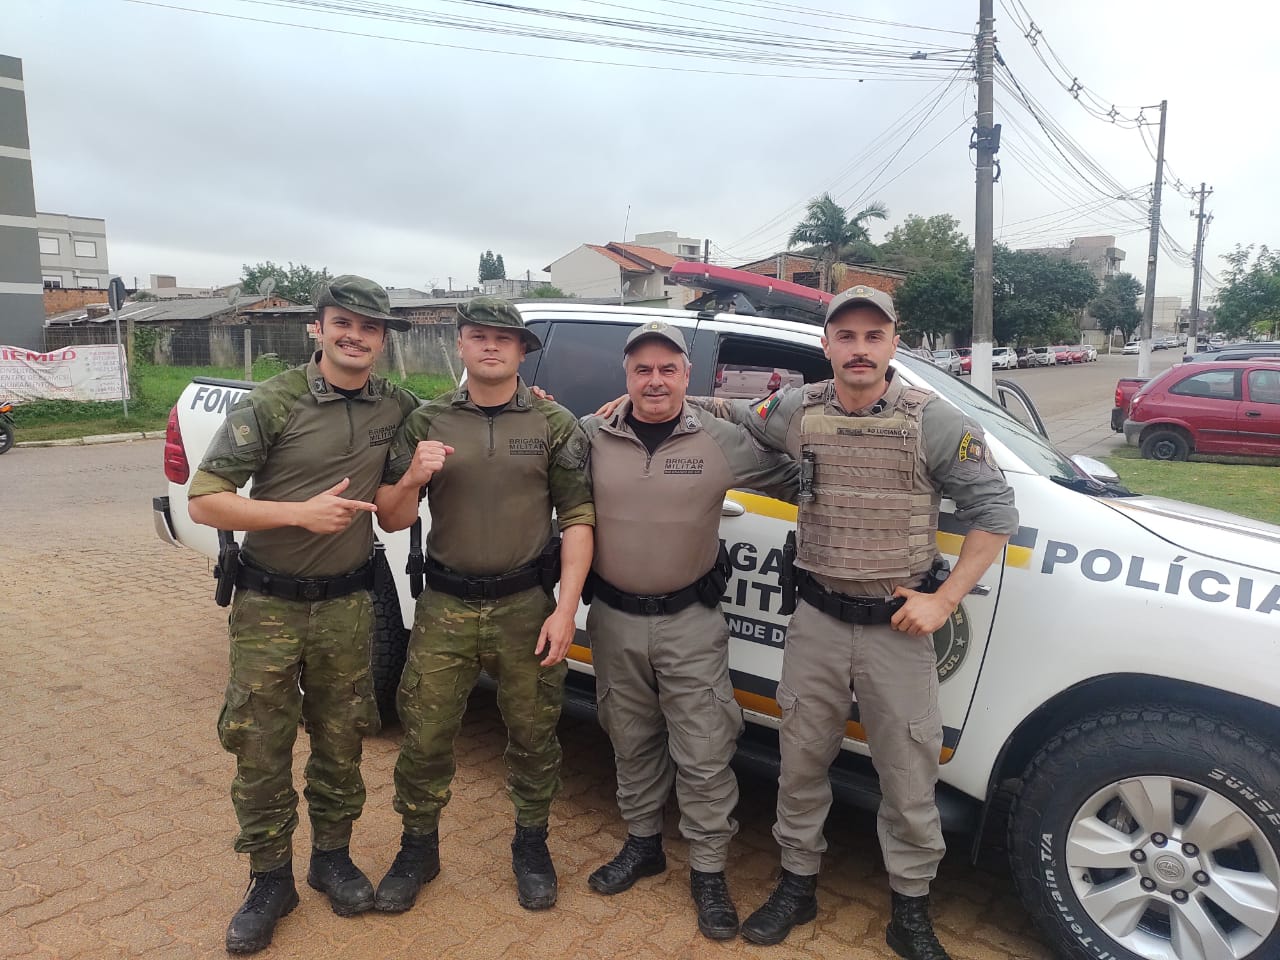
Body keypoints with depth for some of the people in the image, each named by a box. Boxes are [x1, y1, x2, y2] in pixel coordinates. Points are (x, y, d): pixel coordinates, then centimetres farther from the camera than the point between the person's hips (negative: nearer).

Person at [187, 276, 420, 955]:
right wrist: (300, 512, -22)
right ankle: (270, 881, 26)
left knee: (340, 742, 14)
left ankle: (332, 857, 35)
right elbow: (204, 502, -11)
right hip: (268, 605, -2)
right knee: (262, 750, 8)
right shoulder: (271, 403, -10)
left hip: (347, 604, 3)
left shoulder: (397, 408, 1)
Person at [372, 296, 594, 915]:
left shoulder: (555, 425, 0)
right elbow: (390, 519, 5)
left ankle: (531, 846, 35)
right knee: (424, 737, 8)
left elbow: (577, 519, -3)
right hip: (445, 608, 1)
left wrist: (565, 609, -11)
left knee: (533, 736, 11)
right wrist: (413, 478, -16)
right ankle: (418, 849, 32)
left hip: (528, 608, -1)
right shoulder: (426, 422, 4)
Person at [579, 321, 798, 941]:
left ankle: (708, 872, 24)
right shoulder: (589, 438, -3)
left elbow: (795, 481, 7)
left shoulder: (724, 441, -4)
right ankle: (642, 843, 40)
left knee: (703, 754, 4)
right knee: (632, 742, 18)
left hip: (691, 623, -1)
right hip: (614, 620, 2)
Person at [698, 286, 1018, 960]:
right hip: (817, 623, 2)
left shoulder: (935, 422, -8)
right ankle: (797, 884, 35)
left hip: (899, 628, -2)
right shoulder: (796, 411, -1)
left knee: (909, 777, 8)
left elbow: (994, 512, -4)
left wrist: (943, 600, -10)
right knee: (801, 760, 14)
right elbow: (727, 416, 18)